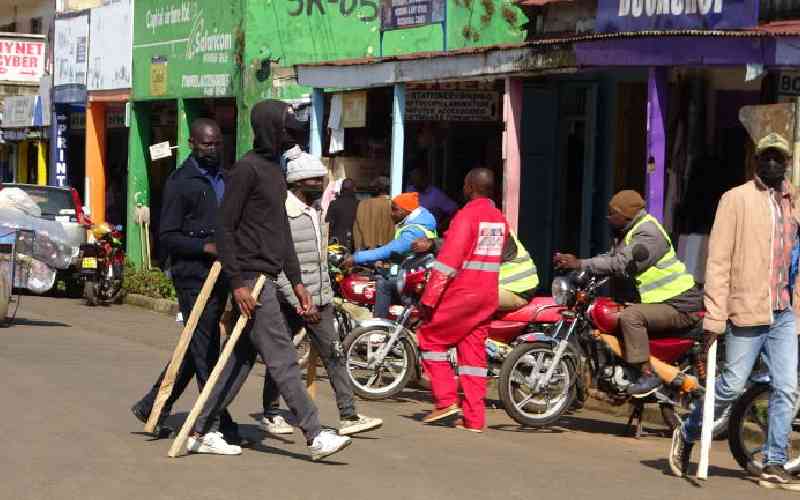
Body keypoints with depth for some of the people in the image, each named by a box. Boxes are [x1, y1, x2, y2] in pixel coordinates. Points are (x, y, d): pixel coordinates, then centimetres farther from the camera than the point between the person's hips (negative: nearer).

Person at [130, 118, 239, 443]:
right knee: (205, 349, -6)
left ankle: (152, 406, 25)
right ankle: (221, 423, -5)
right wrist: (206, 247, -19)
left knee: (196, 349, 12)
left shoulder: (224, 179, 17)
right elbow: (167, 237, -9)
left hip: (219, 274, 8)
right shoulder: (180, 182, -5)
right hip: (192, 274, -8)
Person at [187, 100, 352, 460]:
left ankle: (202, 431, 15)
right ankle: (315, 435, -8)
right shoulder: (247, 169, -11)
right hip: (251, 278, -9)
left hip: (267, 277, 9)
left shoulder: (275, 170, 18)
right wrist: (237, 284, -18)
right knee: (282, 359, -8)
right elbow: (225, 229, -14)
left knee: (242, 357, 10)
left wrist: (296, 282, 19)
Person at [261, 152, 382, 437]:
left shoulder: (315, 213, 13)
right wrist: (298, 302, -21)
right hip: (290, 303, -7)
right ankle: (270, 415, 21)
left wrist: (325, 294, 18)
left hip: (319, 301, 7)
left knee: (334, 356, -1)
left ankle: (348, 416, -3)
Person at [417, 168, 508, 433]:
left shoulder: (467, 215, -13)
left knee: (431, 338, 6)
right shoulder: (500, 220, 11)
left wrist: (428, 299, -18)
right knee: (474, 352, 9)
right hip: (488, 295, 7)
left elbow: (448, 260, -19)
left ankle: (446, 400, -1)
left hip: (462, 293, -7)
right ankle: (474, 418, 7)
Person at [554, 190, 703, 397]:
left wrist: (581, 264, -27)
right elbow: (610, 257, 11)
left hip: (680, 306, -11)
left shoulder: (648, 235, -19)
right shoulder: (628, 234, 14)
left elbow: (620, 265, -28)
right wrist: (572, 262, -4)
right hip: (662, 301, 11)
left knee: (630, 316, -29)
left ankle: (648, 375, -28)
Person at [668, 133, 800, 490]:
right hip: (747, 312, -5)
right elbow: (718, 260, -8)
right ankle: (686, 436, 23)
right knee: (732, 386, 2)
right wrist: (714, 318, -12)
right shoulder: (737, 199, -4)